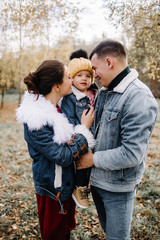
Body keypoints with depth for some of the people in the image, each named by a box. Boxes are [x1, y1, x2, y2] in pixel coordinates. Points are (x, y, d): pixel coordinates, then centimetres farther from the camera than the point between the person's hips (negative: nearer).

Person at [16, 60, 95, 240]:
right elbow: (63, 157, -27)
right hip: (53, 191, -8)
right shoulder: (35, 120, -29)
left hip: (66, 184, 8)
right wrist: (84, 129, -19)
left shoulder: (55, 108, -3)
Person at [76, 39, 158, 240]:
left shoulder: (139, 98, -25)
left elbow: (132, 154, -29)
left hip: (118, 186, -7)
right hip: (97, 179, 8)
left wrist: (93, 159, -18)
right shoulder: (104, 91, 3)